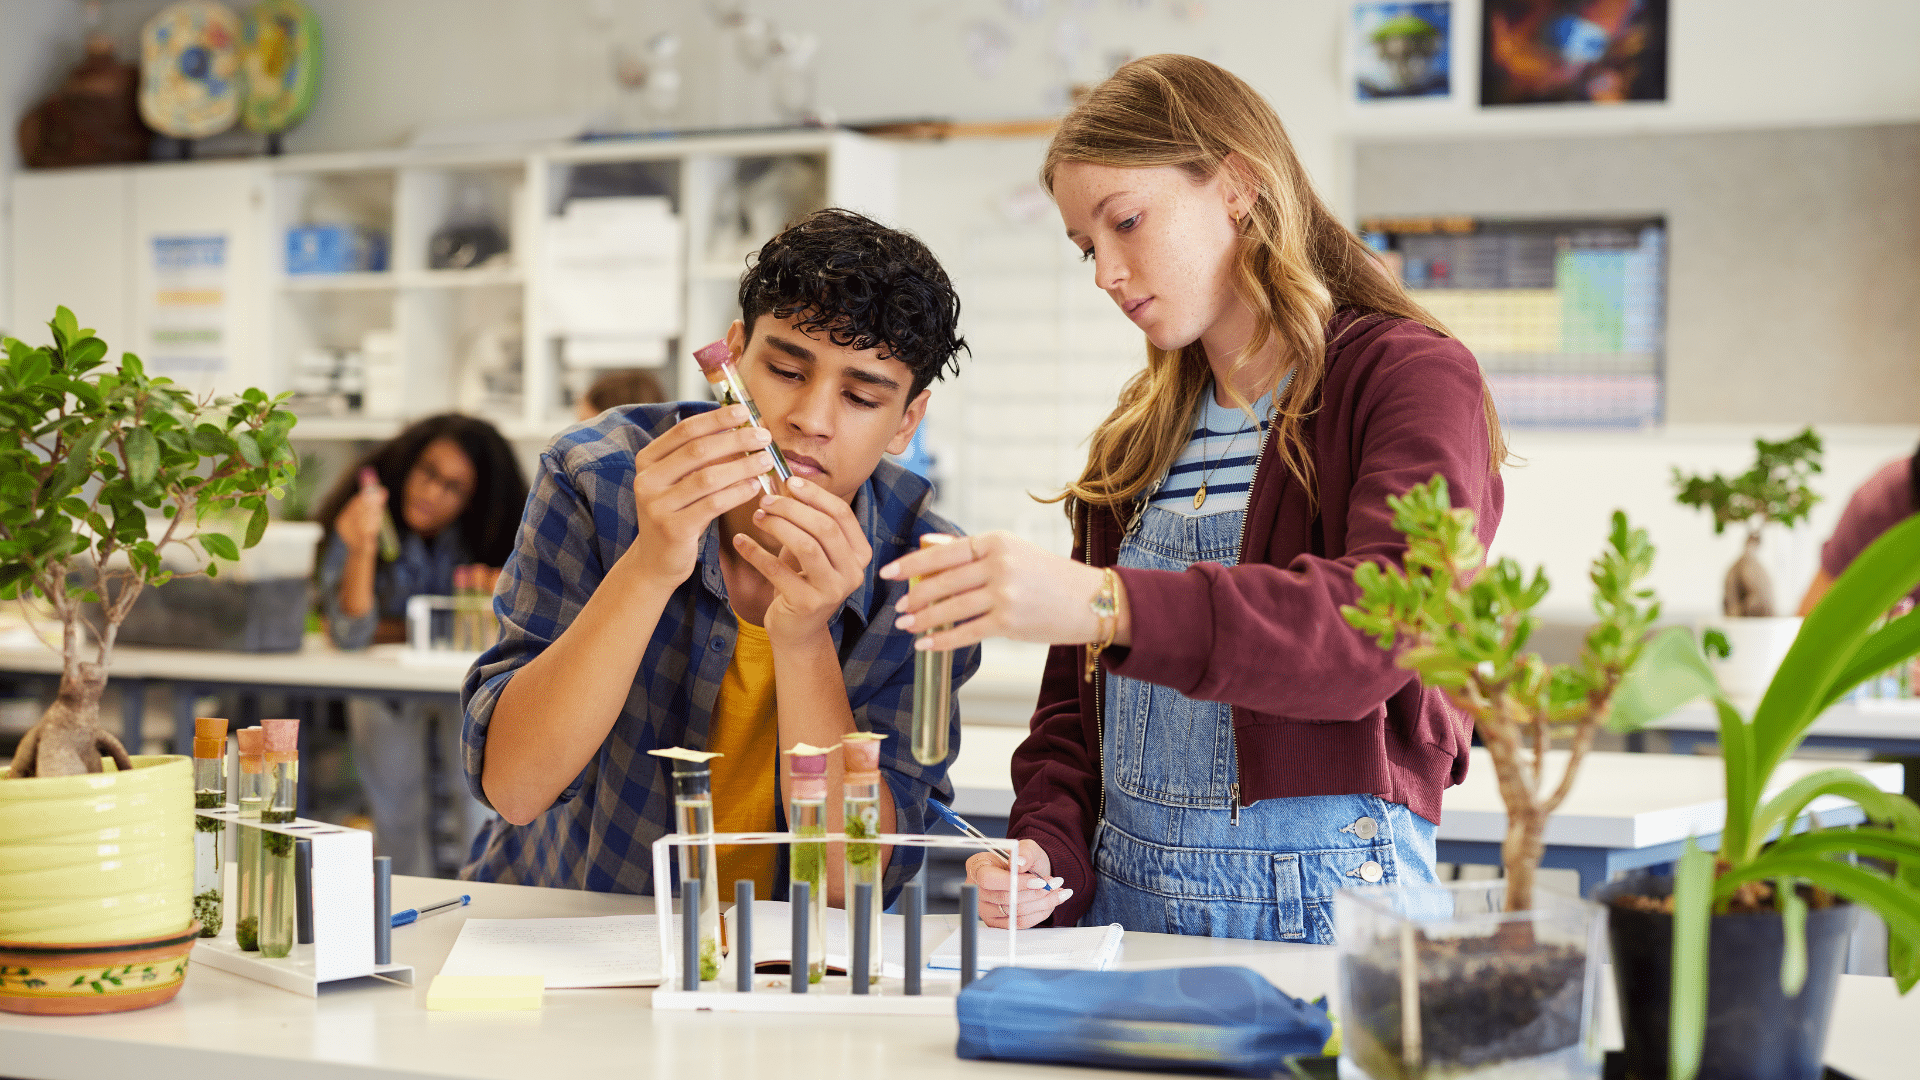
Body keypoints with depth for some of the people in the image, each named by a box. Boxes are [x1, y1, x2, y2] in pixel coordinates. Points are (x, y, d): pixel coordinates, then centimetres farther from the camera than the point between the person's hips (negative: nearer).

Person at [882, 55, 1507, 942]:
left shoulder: (1414, 380, -2)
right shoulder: (1139, 434, 18)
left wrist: (1108, 605, -32)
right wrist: (1048, 854, 0)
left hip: (1318, 903, -5)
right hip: (1123, 896, 5)